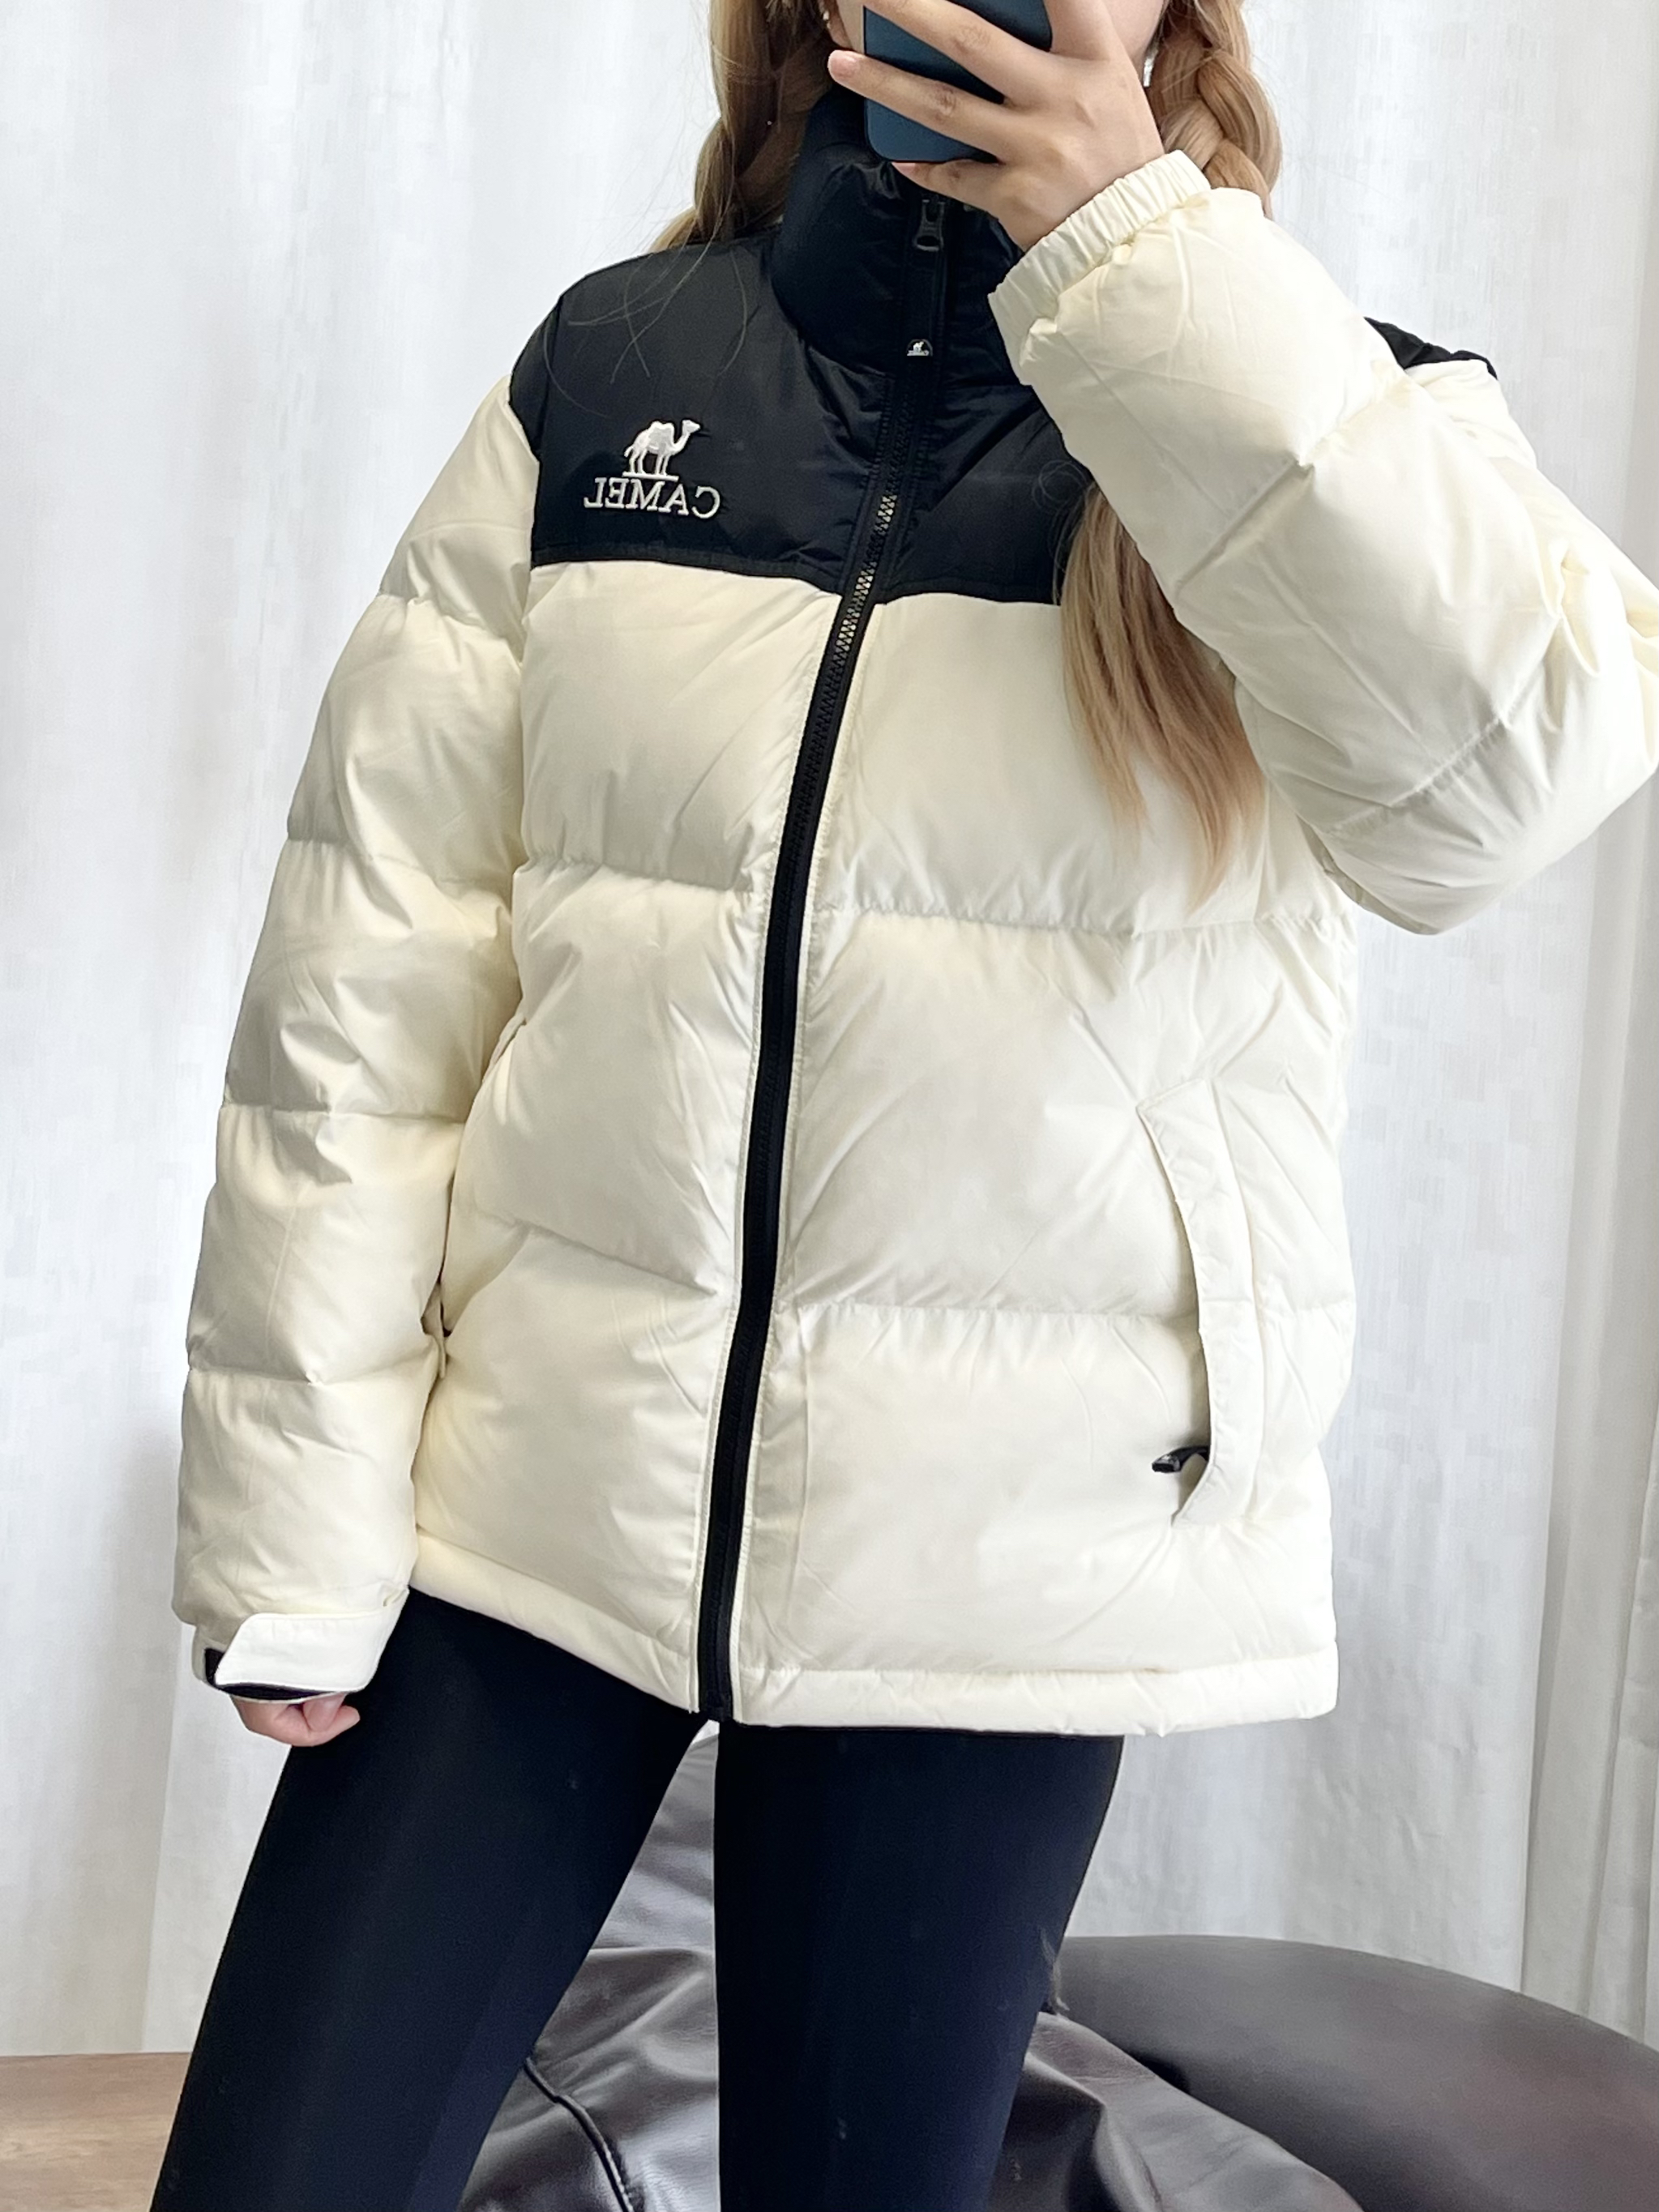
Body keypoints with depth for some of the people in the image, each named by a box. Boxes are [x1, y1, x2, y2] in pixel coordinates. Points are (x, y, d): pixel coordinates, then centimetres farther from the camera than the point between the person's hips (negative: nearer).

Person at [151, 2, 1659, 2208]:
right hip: (536, 1474, 2)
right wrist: (295, 1536, -3)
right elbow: (368, 973, 1)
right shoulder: (611, 372, 4)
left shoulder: (1297, 407, 2)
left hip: (1009, 1539, -1)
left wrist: (1137, 245, -17)